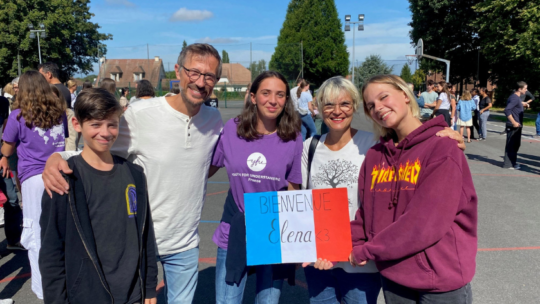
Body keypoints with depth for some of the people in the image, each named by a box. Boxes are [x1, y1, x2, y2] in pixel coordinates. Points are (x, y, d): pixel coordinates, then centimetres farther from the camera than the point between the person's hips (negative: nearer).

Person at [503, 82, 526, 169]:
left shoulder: (517, 97, 14)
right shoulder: (514, 98, -17)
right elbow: (507, 110, -27)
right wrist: (514, 122, -25)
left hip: (517, 126, 10)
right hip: (513, 126, -10)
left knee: (516, 145, 17)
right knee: (511, 145, -3)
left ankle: (513, 162, 27)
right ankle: (509, 164, 4)